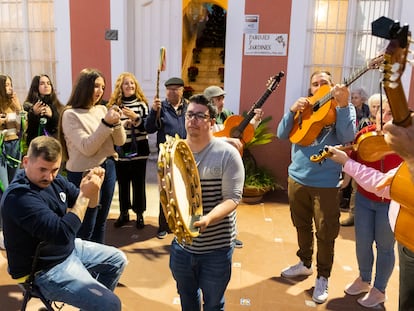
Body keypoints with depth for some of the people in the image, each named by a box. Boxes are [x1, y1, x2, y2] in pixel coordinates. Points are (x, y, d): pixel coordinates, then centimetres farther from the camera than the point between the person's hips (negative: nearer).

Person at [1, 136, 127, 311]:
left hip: (69, 248, 9)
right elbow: (62, 234, -35)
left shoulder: (53, 179, -2)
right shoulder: (19, 196, -29)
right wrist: (84, 194, -32)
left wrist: (93, 188, -16)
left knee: (117, 259, 19)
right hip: (45, 270, -9)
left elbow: (89, 204, 5)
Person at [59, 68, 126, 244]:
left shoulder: (102, 110, 6)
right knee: (85, 228, 4)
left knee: (101, 222, 18)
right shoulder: (70, 114, -12)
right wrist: (106, 123, -23)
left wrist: (116, 123, -13)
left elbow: (120, 141, 5)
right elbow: (87, 148, -19)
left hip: (108, 168, 6)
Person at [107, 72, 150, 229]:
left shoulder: (142, 104, 1)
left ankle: (139, 214, 19)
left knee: (139, 183, 6)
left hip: (139, 151, -1)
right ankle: (123, 213, 25)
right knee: (122, 183, 10)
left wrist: (135, 118, -20)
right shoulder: (114, 105, 2)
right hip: (120, 151, 1)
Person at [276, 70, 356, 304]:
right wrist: (292, 111, -15)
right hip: (297, 178, 4)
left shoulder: (345, 109, -2)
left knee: (326, 233, 5)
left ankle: (323, 277, 23)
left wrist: (343, 105, -29)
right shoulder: (304, 107, 7)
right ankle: (305, 263, 40)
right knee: (302, 226, 19)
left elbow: (347, 137, -19)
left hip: (326, 183, -4)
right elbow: (282, 134, 0)